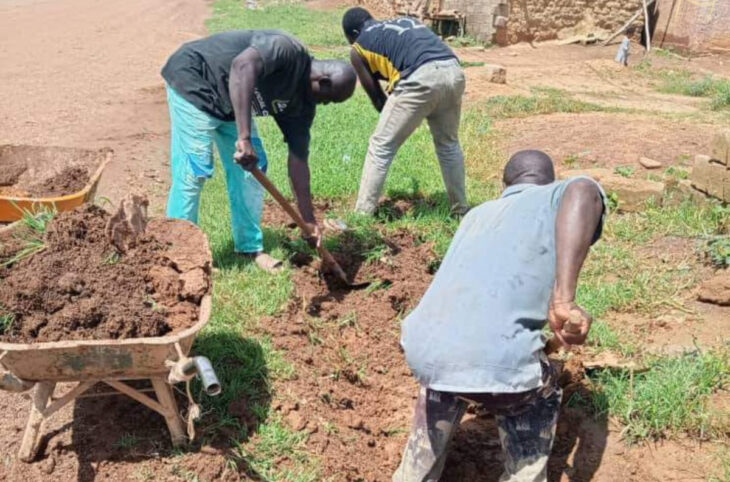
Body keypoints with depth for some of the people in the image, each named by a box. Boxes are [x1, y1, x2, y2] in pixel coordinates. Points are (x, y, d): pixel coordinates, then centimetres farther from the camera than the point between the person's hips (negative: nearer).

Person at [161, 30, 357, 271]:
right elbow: (242, 66, -45)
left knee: (251, 167, 5)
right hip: (194, 79, -8)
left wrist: (309, 221, -4)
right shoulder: (287, 50, -26)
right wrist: (244, 138, -50)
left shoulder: (302, 103, -3)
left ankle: (250, 247, 18)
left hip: (229, 103, 9)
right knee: (194, 171, -11)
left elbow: (298, 160, -2)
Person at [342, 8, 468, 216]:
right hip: (453, 72, 6)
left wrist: (393, 119, 39)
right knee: (448, 143, 24)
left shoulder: (358, 48, 19)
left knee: (381, 146, 8)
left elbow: (376, 97, 21)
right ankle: (460, 208, 33)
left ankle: (362, 214, 11)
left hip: (421, 79, -6)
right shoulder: (407, 22, 35)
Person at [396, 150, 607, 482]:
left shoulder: (479, 214, 30)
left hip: (421, 348, 5)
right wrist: (564, 300, -20)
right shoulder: (559, 196, 14)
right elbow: (583, 193, -14)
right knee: (539, 401, 29)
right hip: (494, 359, -5)